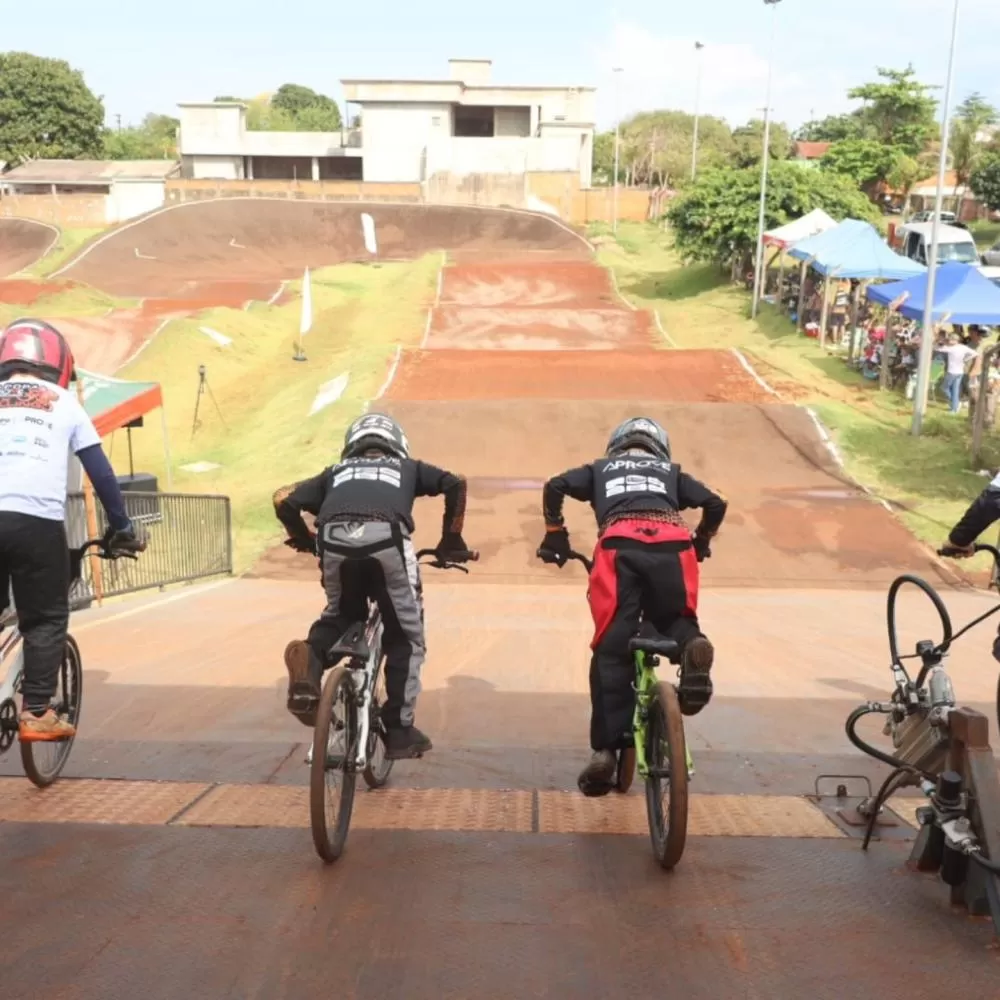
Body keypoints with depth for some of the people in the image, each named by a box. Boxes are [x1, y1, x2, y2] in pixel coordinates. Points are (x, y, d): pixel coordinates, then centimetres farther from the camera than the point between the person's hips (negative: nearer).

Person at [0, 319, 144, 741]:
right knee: (46, 620, 9)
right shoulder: (63, 402, 14)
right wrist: (122, 527, 17)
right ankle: (36, 713, 4)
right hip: (39, 521, -2)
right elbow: (101, 472, 11)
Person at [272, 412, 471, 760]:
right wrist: (451, 541, 29)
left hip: (335, 540, 2)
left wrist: (305, 541, 40)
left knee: (340, 615, 30)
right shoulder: (407, 467, 35)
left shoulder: (336, 471, 36)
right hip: (387, 540, -2)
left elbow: (283, 500, 25)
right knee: (406, 637, 17)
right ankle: (399, 731, 16)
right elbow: (455, 484, 21)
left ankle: (311, 656, -1)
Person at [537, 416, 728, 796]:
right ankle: (691, 644, -15)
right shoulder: (671, 471, 35)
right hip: (672, 547, 1)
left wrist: (554, 536, 27)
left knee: (611, 653, 3)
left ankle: (605, 749, -5)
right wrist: (699, 545, 36)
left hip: (620, 547, -1)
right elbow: (715, 504, 22)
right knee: (675, 622, 21)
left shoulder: (601, 469, 33)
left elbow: (556, 487, 17)